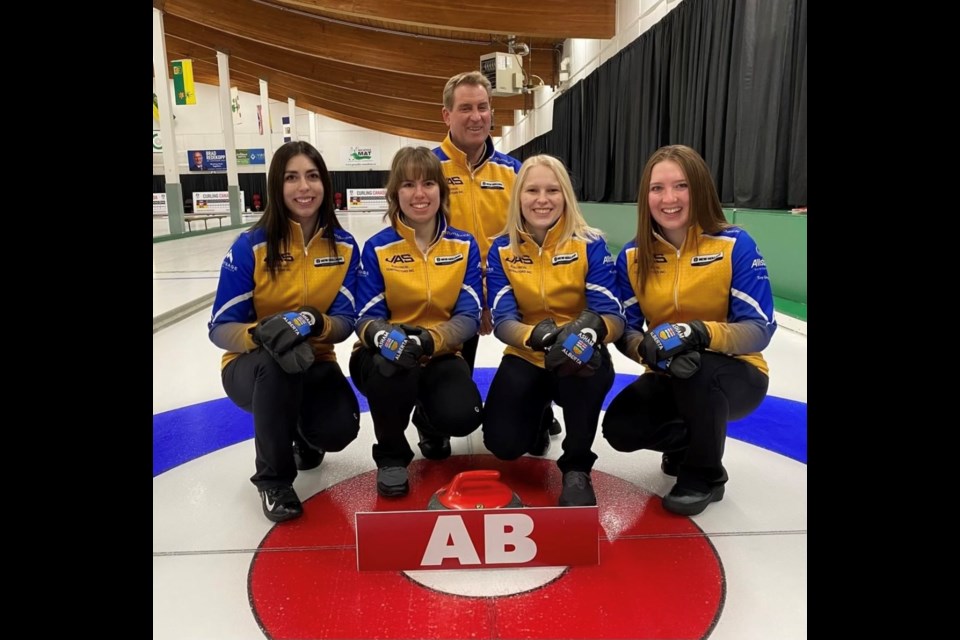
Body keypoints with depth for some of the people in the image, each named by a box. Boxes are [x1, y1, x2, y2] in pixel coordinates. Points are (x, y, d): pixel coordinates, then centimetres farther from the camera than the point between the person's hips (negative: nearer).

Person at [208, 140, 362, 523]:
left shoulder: (344, 246, -6)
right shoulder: (250, 246, -15)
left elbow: (346, 320, -10)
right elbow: (220, 328, -14)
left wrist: (317, 325, -34)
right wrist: (260, 334, -37)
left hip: (314, 363, 2)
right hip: (251, 366, -2)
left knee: (340, 428, -25)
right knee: (276, 362, -38)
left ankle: (303, 436, 17)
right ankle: (273, 478, -13)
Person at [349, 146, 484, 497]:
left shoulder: (464, 245, -3)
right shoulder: (377, 248, -7)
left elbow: (469, 316, -10)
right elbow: (367, 318, -9)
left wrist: (430, 340, -30)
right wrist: (382, 335, -35)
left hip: (440, 356, 1)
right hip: (388, 357, -1)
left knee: (463, 416, -26)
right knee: (391, 368, -37)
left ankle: (432, 425, 18)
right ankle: (391, 455, -4)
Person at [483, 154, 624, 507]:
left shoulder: (590, 244, -11)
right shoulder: (502, 249, -6)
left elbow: (614, 317, -16)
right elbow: (502, 321, -13)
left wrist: (593, 328, -42)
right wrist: (538, 336, -36)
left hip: (578, 358, -1)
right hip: (528, 358, 2)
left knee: (589, 364, -38)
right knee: (503, 442, -17)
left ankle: (577, 468, -12)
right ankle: (539, 415, 23)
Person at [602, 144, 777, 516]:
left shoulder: (735, 245, -16)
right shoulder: (633, 256, -6)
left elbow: (760, 329, -19)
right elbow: (625, 331, -6)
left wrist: (702, 332, -39)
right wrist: (646, 348, -30)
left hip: (735, 376, -3)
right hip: (668, 377, 3)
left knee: (698, 370, -37)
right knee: (619, 428, -20)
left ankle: (704, 475, -6)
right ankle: (690, 441, 16)